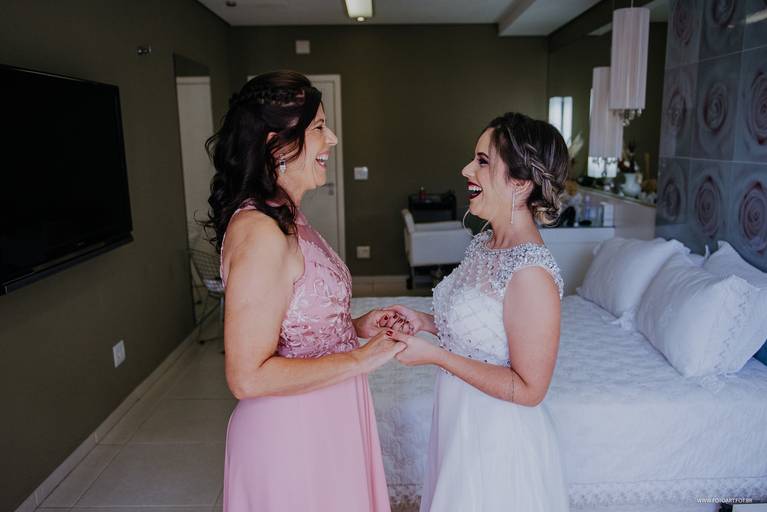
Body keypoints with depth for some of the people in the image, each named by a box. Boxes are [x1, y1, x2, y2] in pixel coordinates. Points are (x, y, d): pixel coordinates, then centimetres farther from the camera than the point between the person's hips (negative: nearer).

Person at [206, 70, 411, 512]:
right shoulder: (260, 232, -26)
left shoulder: (286, 218, 4)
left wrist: (356, 326, -1)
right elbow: (248, 376, -27)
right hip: (291, 433, -9)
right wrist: (360, 359, -21)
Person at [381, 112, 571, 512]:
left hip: (499, 437, -8)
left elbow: (528, 389, -24)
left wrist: (434, 355, -24)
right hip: (459, 422, 8)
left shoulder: (531, 273, -28)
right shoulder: (483, 243, -2)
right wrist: (425, 322, -4)